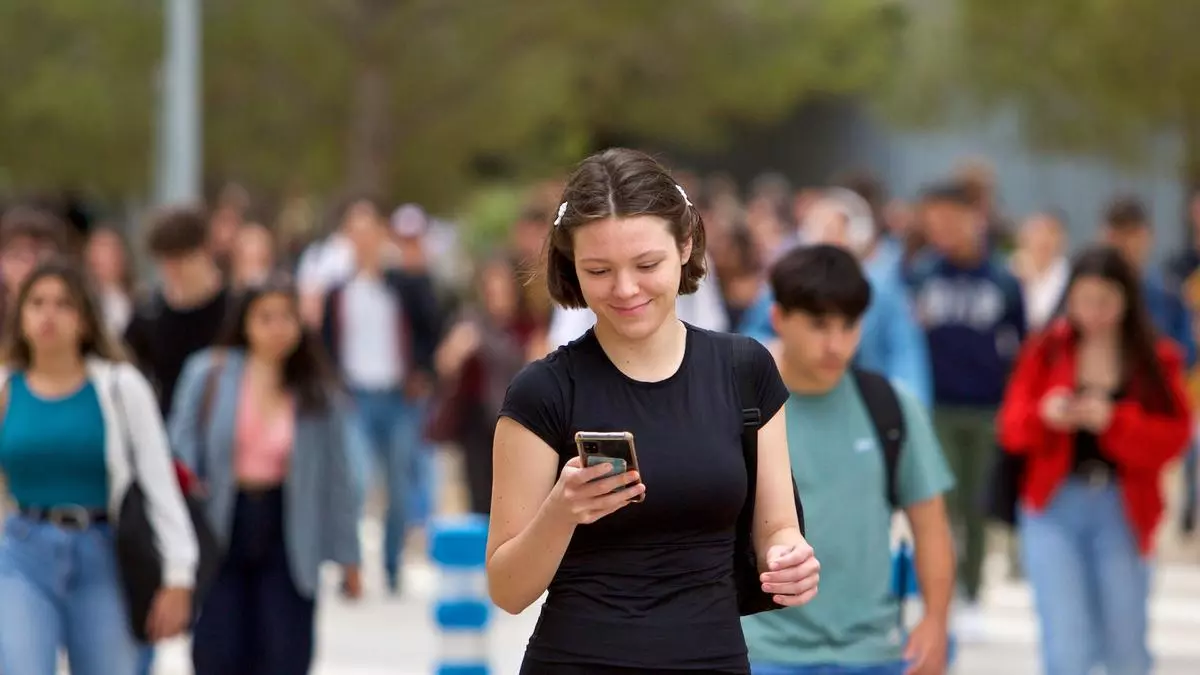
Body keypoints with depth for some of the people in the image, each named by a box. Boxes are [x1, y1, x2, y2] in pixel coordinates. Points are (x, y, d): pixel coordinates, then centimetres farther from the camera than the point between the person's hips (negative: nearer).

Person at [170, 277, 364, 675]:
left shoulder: (319, 393, 3)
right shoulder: (209, 375, -1)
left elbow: (339, 476, 6)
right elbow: (182, 452, -3)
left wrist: (347, 556, 7)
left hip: (287, 535, 1)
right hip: (220, 533, -1)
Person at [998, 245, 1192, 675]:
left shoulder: (1157, 360, 1)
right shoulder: (1046, 351, 1)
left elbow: (1173, 438, -7)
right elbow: (1012, 429, 0)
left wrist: (1113, 421, -22)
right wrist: (1045, 415, -21)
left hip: (1122, 512, 1)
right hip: (1056, 508, -1)